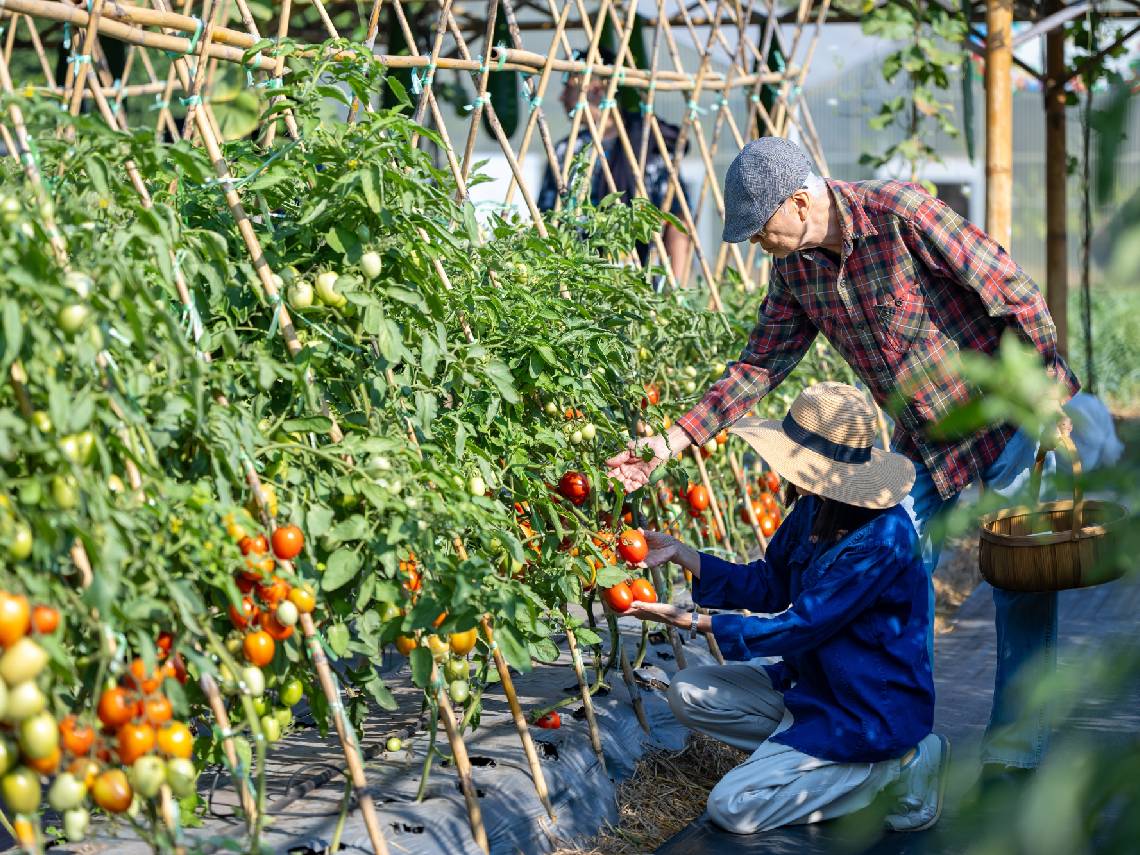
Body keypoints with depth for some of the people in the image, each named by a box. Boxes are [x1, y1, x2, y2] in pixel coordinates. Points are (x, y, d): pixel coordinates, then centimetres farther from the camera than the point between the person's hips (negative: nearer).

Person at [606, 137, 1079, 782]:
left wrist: (1056, 404, -19)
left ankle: (1015, 752, 13)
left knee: (1023, 589, 1)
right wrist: (670, 443, -1)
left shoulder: (902, 212, -24)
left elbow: (1016, 293, -21)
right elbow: (759, 368, 5)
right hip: (921, 443, 6)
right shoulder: (793, 268, -3)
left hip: (1006, 420, -6)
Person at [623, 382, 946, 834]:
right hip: (811, 680, 9)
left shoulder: (881, 539, -29)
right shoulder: (814, 509, -3)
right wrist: (680, 553, -1)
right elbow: (769, 586, 9)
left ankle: (895, 766, -3)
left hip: (869, 710, -9)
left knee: (731, 808, -12)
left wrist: (690, 621, -21)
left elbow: (798, 628, -25)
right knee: (689, 692, 3)